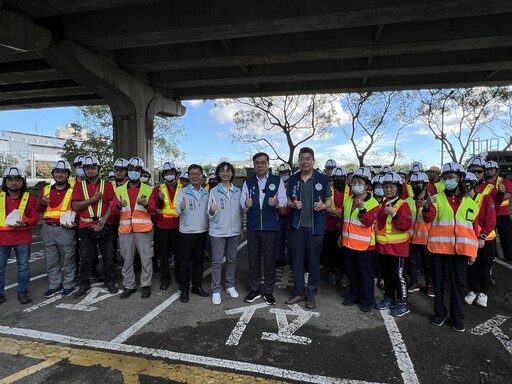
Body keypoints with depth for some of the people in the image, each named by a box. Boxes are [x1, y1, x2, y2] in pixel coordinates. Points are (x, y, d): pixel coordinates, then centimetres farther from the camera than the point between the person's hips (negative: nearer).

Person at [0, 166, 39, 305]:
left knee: (23, 266, 7)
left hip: (23, 238, -1)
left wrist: (25, 223, -20)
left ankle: (23, 292, 20)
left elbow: (35, 217, -1)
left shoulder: (29, 198, 0)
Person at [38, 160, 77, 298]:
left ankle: (68, 285, 17)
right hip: (48, 229, 5)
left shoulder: (73, 190, -2)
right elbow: (39, 210, 20)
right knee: (51, 260, 12)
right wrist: (43, 203, -3)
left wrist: (73, 222, -17)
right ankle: (55, 285, 25)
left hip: (66, 229, -5)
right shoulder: (46, 189, 12)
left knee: (67, 259, 4)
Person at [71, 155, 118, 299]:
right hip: (86, 227, 0)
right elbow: (75, 206, -7)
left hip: (104, 226, 0)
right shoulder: (79, 186, 6)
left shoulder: (107, 185, 4)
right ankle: (84, 285, 20)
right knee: (85, 258, 8)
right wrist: (94, 198, -15)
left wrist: (103, 221, -13)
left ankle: (110, 282, 20)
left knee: (108, 256, 7)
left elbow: (112, 205, -4)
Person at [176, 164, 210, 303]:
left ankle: (197, 286, 26)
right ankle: (184, 290, 13)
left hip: (202, 231, 4)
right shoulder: (183, 192, -4)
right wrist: (181, 208, -38)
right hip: (187, 232, -4)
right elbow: (178, 211, -16)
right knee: (185, 262, 2)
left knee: (199, 261, 12)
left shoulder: (206, 193, 8)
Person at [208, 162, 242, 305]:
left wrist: (241, 228, 11)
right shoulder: (214, 191, -4)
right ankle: (216, 290, 10)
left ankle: (230, 286, 28)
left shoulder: (238, 191, 5)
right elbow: (210, 216, -6)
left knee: (232, 260, 13)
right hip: (218, 231, -3)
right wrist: (212, 211, -27)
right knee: (217, 261, 1)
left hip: (234, 231, 3)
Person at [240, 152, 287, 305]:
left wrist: (277, 202, -28)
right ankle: (254, 290, 26)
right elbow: (242, 201, 2)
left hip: (270, 227, -2)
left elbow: (284, 200, -5)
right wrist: (246, 203, -22)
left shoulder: (277, 180, 1)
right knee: (253, 260, 11)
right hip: (252, 227, 2)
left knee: (270, 261, 5)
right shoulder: (248, 182, 8)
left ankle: (268, 292, 20)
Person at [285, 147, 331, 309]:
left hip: (315, 226, -2)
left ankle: (312, 294, 22)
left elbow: (329, 200, 4)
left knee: (314, 261, 7)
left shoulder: (323, 179, -1)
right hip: (297, 225, 2)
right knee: (297, 260, 8)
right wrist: (293, 204, -10)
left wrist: (323, 206, -19)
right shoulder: (293, 179, 6)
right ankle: (299, 292, 22)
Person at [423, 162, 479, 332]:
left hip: (460, 249, 1)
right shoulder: (437, 198, 2)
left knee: (459, 283, 9)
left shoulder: (470, 203, 9)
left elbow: (474, 228, 11)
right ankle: (440, 312, 25)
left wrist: (473, 252, 8)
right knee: (438, 281, 9)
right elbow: (429, 219, -10)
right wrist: (427, 206, -31)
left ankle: (457, 317, 23)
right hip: (439, 246, -1)